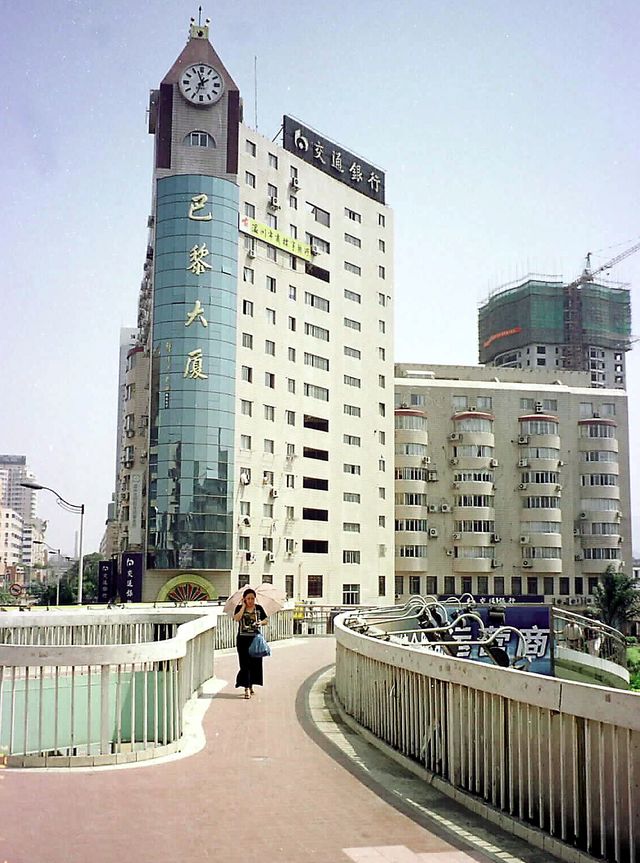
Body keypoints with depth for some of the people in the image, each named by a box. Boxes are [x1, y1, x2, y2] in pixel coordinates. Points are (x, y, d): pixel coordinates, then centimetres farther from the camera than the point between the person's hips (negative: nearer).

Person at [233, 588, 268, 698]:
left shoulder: (259, 608, 7)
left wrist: (261, 623, -9)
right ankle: (246, 688, -8)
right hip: (243, 638, -3)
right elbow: (236, 618, -17)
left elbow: (265, 620, 12)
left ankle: (251, 685, 23)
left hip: (255, 638, 3)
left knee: (255, 662, 6)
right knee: (245, 663, -6)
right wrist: (243, 606, -13)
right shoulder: (239, 608, 1)